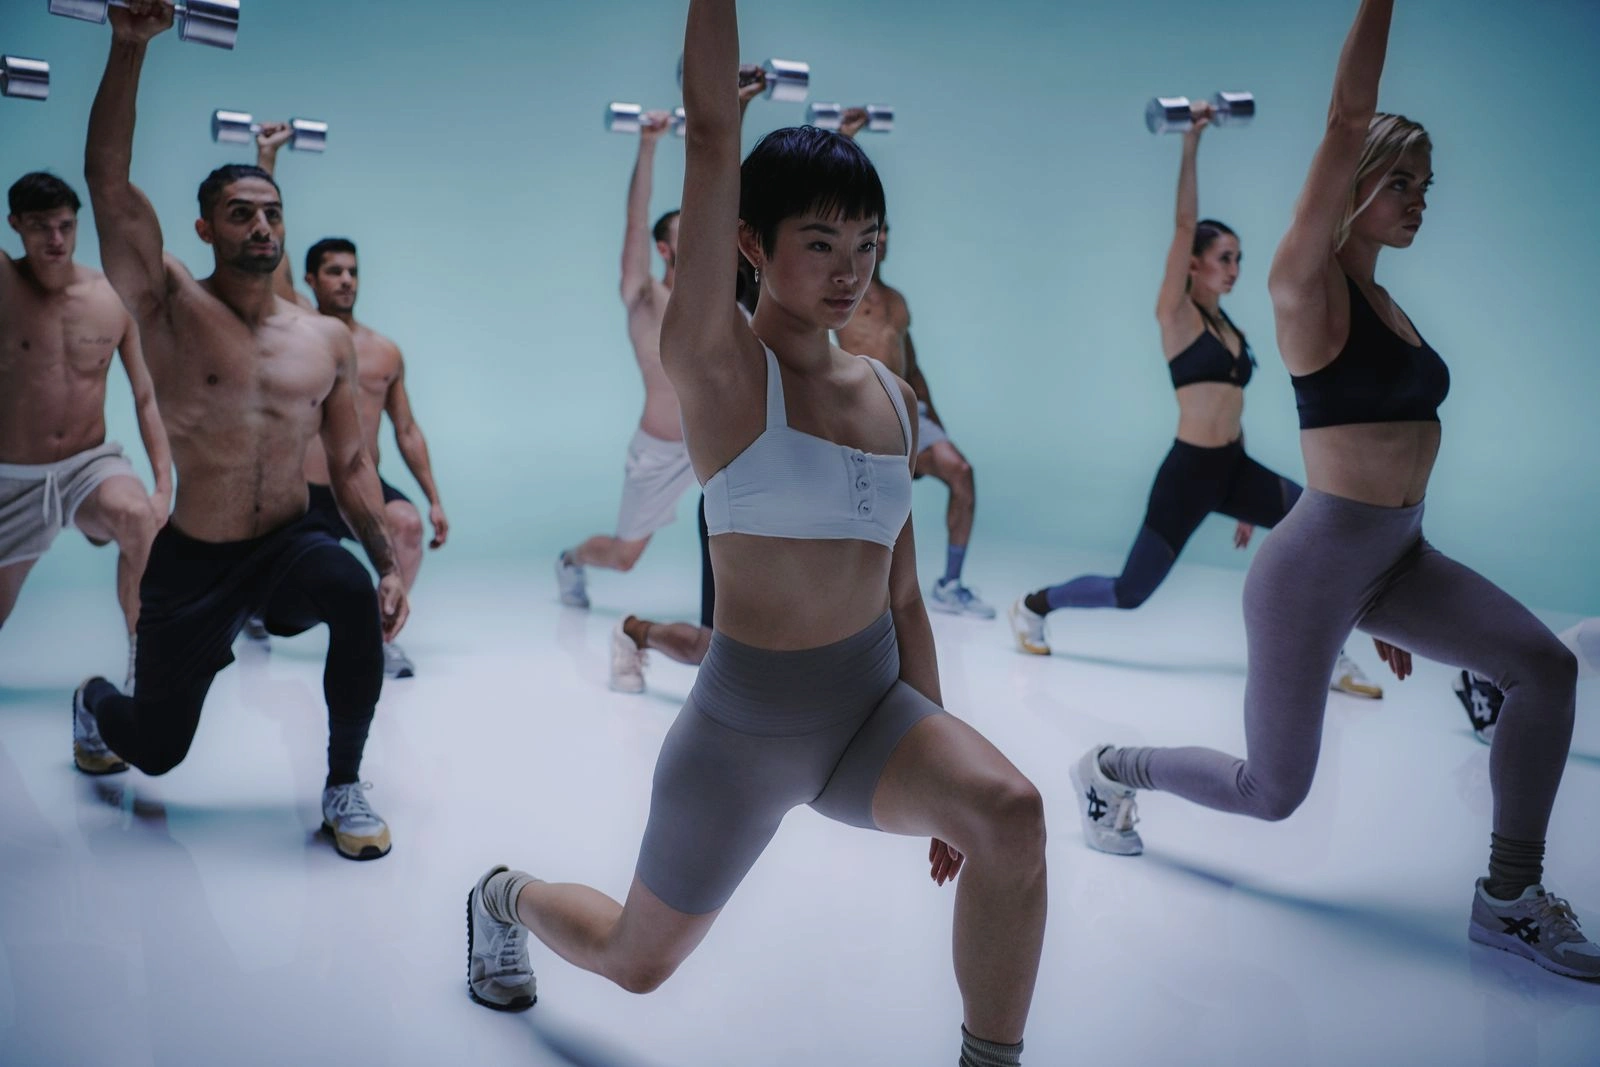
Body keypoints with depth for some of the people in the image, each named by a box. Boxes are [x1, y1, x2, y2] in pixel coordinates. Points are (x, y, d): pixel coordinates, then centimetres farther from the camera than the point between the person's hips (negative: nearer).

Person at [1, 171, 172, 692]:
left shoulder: (116, 297, -6)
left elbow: (147, 398, -3)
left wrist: (164, 486, -11)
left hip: (91, 464, -1)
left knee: (139, 517, -36)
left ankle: (144, 669, -21)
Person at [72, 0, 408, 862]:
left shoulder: (326, 338, 1)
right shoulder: (173, 309, -7)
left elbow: (350, 461, 4)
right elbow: (109, 182, -19)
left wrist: (389, 563, -7)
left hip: (291, 544, 2)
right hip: (192, 559, -1)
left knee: (356, 598, -34)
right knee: (156, 748, 10)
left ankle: (344, 789, -14)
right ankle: (96, 705, 50)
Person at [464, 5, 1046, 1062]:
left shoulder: (892, 396, 3)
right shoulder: (719, 368, -13)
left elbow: (902, 590, 8)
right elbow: (714, 132, -23)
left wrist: (938, 764, 9)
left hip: (874, 703, 4)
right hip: (747, 724, -4)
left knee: (1012, 813, -27)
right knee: (638, 959, 17)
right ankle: (508, 895, 51)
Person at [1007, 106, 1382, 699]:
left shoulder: (1232, 330, 14)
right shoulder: (1176, 315, -5)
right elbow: (1184, 225, -15)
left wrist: (1245, 500, 20)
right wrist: (1191, 142, -18)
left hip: (1234, 467, 7)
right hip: (1188, 471, -6)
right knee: (1131, 592, 0)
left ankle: (1327, 659, 0)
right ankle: (1032, 605, 26)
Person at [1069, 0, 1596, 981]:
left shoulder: (1384, 301, 12)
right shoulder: (1308, 286, -10)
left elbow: (1392, 437, 16)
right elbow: (1349, 121, -20)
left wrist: (1387, 610, 18)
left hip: (1402, 555, 8)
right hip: (1320, 558, -8)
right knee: (1273, 790, 1)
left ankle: (1511, 897, 6)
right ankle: (1110, 769, 27)